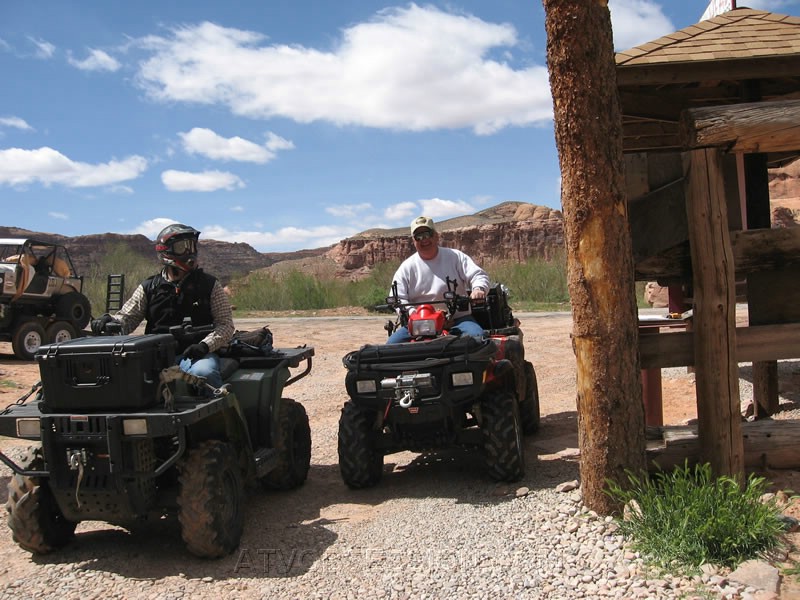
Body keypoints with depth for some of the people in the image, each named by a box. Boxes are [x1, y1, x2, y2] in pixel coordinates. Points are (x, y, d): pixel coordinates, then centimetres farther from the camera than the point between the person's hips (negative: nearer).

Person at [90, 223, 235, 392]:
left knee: (203, 372, -37)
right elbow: (127, 318, 12)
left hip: (195, 354, -2)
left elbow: (226, 325, 2)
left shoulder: (209, 285, 7)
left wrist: (205, 345, -15)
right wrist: (110, 321, -12)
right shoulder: (149, 288, 12)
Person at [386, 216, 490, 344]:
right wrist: (412, 313, -17)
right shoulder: (406, 267, 8)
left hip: (458, 319, -1)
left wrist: (478, 288, -24)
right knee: (392, 343, -20)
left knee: (477, 336, -32)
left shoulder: (455, 257, 7)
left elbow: (478, 275, 1)